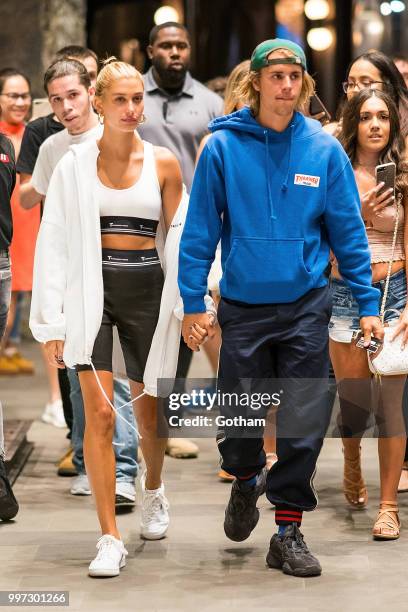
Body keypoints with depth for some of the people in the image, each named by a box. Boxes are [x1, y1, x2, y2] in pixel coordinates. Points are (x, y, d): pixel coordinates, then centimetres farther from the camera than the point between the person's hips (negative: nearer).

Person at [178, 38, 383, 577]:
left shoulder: (324, 149, -3)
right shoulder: (223, 147, -6)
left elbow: (348, 231, 1)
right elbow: (200, 230, -3)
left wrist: (367, 304, -1)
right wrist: (192, 303, -5)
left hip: (305, 306, 1)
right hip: (243, 307, 0)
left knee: (305, 423, 0)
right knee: (239, 420, 7)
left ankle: (289, 530, 13)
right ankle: (247, 481, 40)